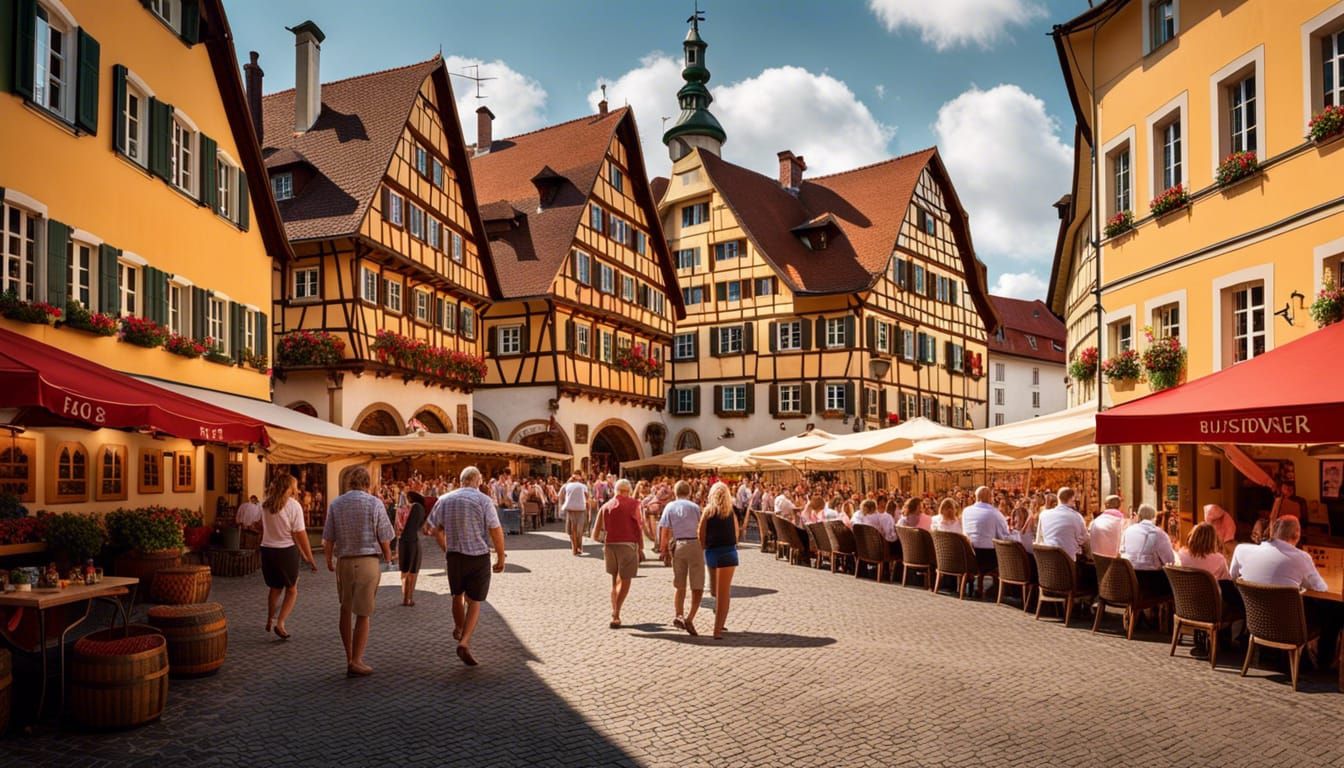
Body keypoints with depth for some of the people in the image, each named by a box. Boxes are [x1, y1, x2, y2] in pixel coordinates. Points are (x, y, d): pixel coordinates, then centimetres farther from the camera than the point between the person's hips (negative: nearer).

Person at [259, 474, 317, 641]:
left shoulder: (267, 504, 5)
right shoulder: (294, 505, -12)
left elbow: (263, 528, 9)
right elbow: (300, 534, -13)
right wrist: (310, 558, -7)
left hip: (267, 549, 5)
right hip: (286, 551, -5)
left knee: (275, 587, 23)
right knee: (292, 589, 11)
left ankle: (270, 621, 32)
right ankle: (280, 623, -1)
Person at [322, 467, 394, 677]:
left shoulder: (335, 504, 3)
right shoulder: (375, 504, -6)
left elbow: (328, 539, 3)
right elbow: (384, 539, -5)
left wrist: (329, 560, 20)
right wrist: (388, 556, 15)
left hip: (343, 562, 3)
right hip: (368, 561, -3)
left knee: (346, 609, 17)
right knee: (363, 614, 3)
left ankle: (349, 657, 23)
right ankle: (355, 662, 3)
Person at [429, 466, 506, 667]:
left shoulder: (444, 500, 1)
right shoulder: (484, 500, -11)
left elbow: (436, 530, 9)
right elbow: (496, 531, -14)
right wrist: (501, 558, -3)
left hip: (454, 555, 3)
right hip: (479, 556, -3)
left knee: (458, 595, 25)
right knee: (474, 601, 7)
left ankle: (459, 629, 45)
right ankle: (464, 642, -5)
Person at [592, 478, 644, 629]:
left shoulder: (605, 506, 11)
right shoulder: (633, 504, -1)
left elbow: (595, 534, 9)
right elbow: (638, 528, -7)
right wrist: (641, 548, -1)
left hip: (609, 546, 4)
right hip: (628, 546, -4)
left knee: (615, 581, 20)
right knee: (624, 582, 0)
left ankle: (615, 613, 16)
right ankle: (615, 615, -13)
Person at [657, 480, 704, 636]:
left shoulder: (669, 507, 6)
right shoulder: (694, 507, 0)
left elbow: (664, 531, 2)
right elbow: (701, 530, -4)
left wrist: (664, 550, 9)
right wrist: (704, 547, 8)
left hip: (677, 545, 3)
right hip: (694, 544, -3)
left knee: (680, 585, 18)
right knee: (697, 587, 1)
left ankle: (679, 616, 12)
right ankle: (689, 619, -11)